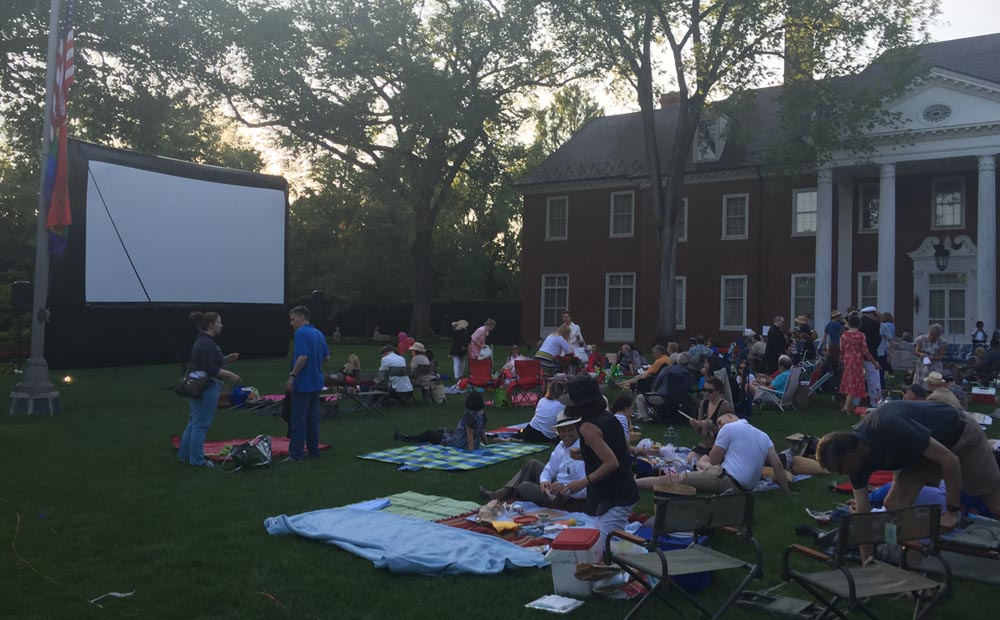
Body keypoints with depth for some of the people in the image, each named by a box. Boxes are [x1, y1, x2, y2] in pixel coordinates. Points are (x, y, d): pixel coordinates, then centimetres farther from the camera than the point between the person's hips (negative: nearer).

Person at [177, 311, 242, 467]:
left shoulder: (202, 341, 12)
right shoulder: (207, 344, -20)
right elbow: (210, 369, -24)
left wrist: (226, 359, 12)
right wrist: (230, 375, -18)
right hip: (206, 389, -10)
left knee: (194, 423, 17)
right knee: (201, 425, -1)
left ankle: (184, 455, 25)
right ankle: (197, 459, 6)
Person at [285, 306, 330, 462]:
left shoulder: (301, 333, -14)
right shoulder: (319, 334, 12)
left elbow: (302, 357, -24)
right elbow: (326, 357, 16)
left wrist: (292, 376, -20)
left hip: (303, 383, -8)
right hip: (316, 382, 8)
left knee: (298, 419, -5)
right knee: (313, 417, 14)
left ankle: (296, 454, -4)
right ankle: (313, 450, 18)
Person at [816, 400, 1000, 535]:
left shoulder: (891, 428, -41)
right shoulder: (858, 457, -17)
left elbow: (949, 459, -34)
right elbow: (863, 515, -11)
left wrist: (953, 511, -26)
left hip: (960, 434, -6)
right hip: (922, 450, 6)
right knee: (894, 505, -7)